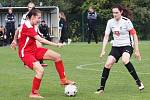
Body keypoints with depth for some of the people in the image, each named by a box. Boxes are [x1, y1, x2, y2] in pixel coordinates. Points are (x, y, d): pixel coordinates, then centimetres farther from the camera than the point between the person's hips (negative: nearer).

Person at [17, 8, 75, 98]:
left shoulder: (30, 25, 5)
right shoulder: (27, 27, -25)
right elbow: (40, 40, -31)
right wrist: (56, 44, -32)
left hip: (34, 50, 10)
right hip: (26, 53, -10)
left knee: (57, 56, 2)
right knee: (40, 70, -29)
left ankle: (63, 80, 15)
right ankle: (34, 93, -8)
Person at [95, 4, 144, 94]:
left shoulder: (126, 21, -14)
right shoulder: (110, 22, 0)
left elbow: (134, 35, -10)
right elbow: (106, 36, 5)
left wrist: (137, 50, -12)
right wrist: (103, 50, -3)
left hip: (127, 45, -5)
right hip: (116, 46, 5)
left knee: (125, 60, -34)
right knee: (108, 64, -12)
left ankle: (139, 82, -23)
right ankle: (101, 88, -1)